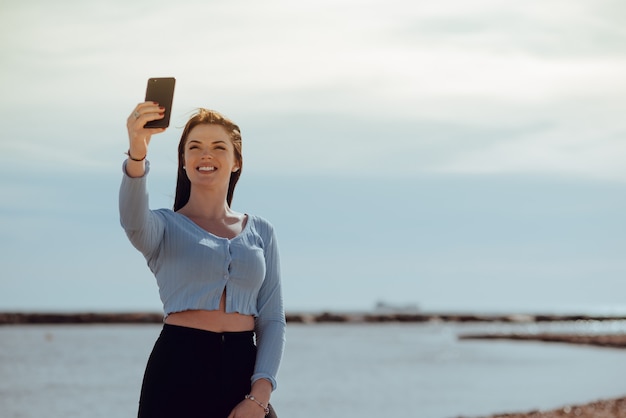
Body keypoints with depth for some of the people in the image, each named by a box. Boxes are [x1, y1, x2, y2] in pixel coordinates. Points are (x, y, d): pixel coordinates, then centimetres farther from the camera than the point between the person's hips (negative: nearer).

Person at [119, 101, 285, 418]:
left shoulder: (261, 232, 12)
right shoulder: (165, 225, 5)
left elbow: (272, 319, 7)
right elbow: (134, 222, -20)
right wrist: (137, 154, -38)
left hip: (242, 370, 2)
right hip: (178, 369, -2)